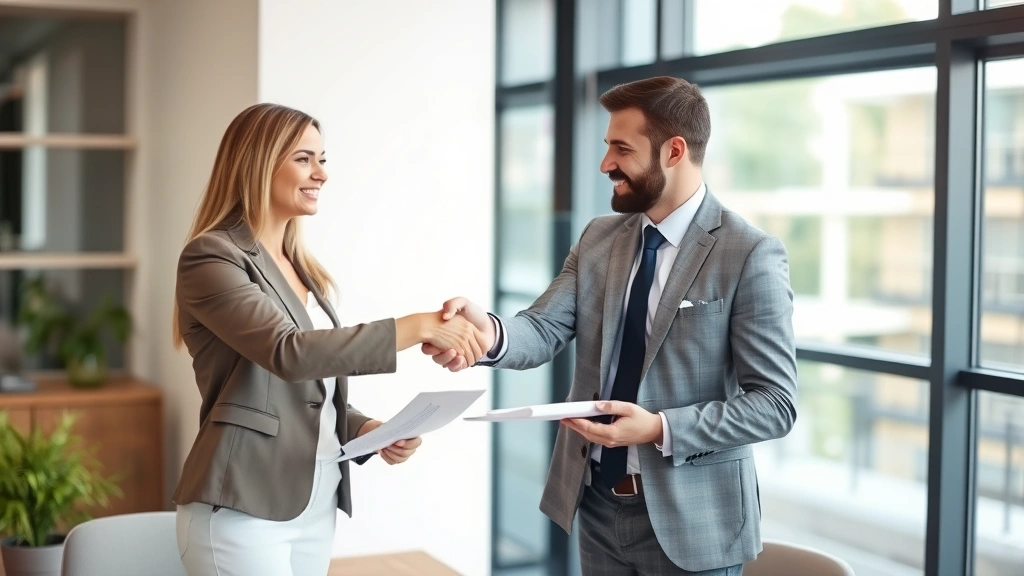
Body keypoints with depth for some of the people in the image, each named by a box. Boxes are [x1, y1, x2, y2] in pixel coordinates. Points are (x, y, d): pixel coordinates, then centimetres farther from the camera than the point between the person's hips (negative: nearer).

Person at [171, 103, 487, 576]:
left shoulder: (302, 269, 14)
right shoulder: (211, 257, -10)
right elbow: (289, 354, -25)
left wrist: (369, 430, 0)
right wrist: (417, 328, -27)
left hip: (315, 508, 7)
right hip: (243, 511, -7)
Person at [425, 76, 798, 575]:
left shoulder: (750, 255, -13)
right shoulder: (598, 239, 5)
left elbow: (775, 403, -15)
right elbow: (545, 329, -6)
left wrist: (662, 429, -25)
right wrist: (491, 333, -28)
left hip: (687, 518, -5)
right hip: (599, 506, 6)